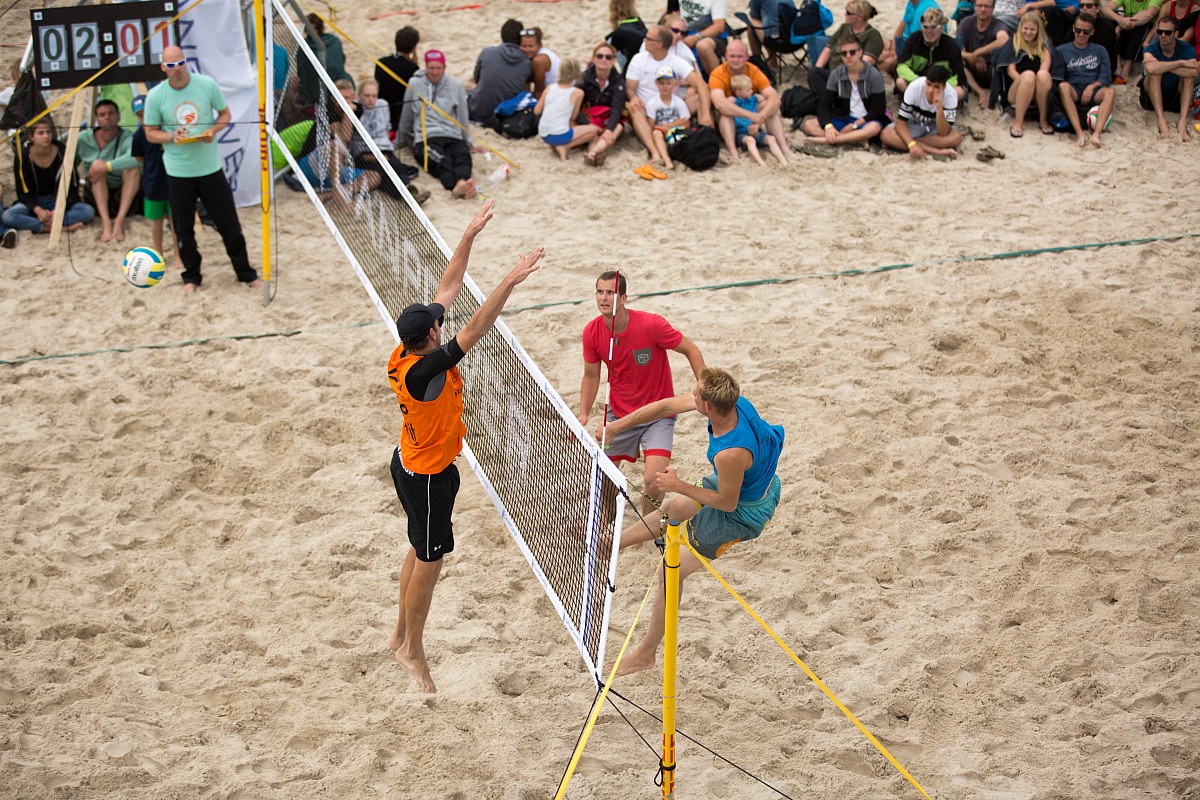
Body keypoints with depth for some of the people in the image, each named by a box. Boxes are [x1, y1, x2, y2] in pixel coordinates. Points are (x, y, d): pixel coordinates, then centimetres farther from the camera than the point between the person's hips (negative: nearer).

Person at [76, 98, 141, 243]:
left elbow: (137, 157, -34)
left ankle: (119, 221, -33)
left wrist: (107, 166, -39)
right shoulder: (84, 138, -3)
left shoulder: (127, 138, -13)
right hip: (96, 198, 1)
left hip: (124, 197, -1)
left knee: (133, 168, -27)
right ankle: (105, 222, -36)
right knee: (98, 168, -26)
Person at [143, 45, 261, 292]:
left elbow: (225, 113, 6)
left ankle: (246, 273, 17)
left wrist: (213, 130, -15)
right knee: (183, 229, 7)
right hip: (178, 172, 0)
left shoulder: (207, 84, -6)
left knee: (229, 223, 4)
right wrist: (172, 136, -18)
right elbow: (150, 133, 2)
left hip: (210, 167, 0)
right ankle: (191, 276, 24)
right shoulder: (155, 96, -6)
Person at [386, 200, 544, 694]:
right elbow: (474, 331, -40)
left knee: (421, 551, 23)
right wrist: (510, 282, -43)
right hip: (427, 476, -10)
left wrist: (470, 235, -5)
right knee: (430, 562, 5)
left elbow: (447, 290, -4)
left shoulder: (408, 352, -9)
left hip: (410, 464, 10)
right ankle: (413, 651, 20)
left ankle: (401, 635, 37)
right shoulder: (422, 371, -33)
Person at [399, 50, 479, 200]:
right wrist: (402, 138, 31)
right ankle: (455, 187, -67)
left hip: (453, 137, 2)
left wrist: (467, 142, 21)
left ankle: (461, 183, -67)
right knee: (441, 161, -37)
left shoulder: (456, 85, 14)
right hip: (426, 139, -2)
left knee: (463, 155, -36)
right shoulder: (415, 84, 11)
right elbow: (406, 116, 22)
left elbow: (463, 116, 20)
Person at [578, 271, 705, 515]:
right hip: (618, 415, 4)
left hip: (657, 415, -4)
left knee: (653, 481, -19)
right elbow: (591, 375, 5)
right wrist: (584, 414, -7)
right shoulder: (592, 332, -10)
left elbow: (690, 350, -11)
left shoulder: (651, 324, -23)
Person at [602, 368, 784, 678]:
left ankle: (646, 653, 19)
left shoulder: (730, 453, -43)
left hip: (741, 513, -8)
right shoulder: (735, 402, -20)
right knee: (674, 506, 29)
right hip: (757, 483, 8)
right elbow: (667, 406, -9)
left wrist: (679, 486, -16)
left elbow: (727, 502, -25)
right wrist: (616, 426, -4)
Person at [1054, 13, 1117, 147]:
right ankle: (1079, 133, -50)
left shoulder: (1099, 51, 21)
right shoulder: (1061, 51, 16)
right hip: (1072, 93, -1)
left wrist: (1092, 86, -12)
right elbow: (1057, 78, 5)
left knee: (1110, 92, -32)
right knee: (1063, 86, -36)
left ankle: (1096, 134, -51)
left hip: (1093, 93, 1)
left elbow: (1106, 77, 8)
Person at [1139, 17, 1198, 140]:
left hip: (1177, 99, 1)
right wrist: (1180, 63, -32)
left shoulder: (1187, 49, -10)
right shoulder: (1151, 49, -12)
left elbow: (1193, 72, -32)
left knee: (1188, 74, -25)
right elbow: (1151, 68, -38)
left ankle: (1183, 121, -36)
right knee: (1155, 73, -28)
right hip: (1153, 97, -1)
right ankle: (1161, 120, -38)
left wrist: (1163, 66, -30)